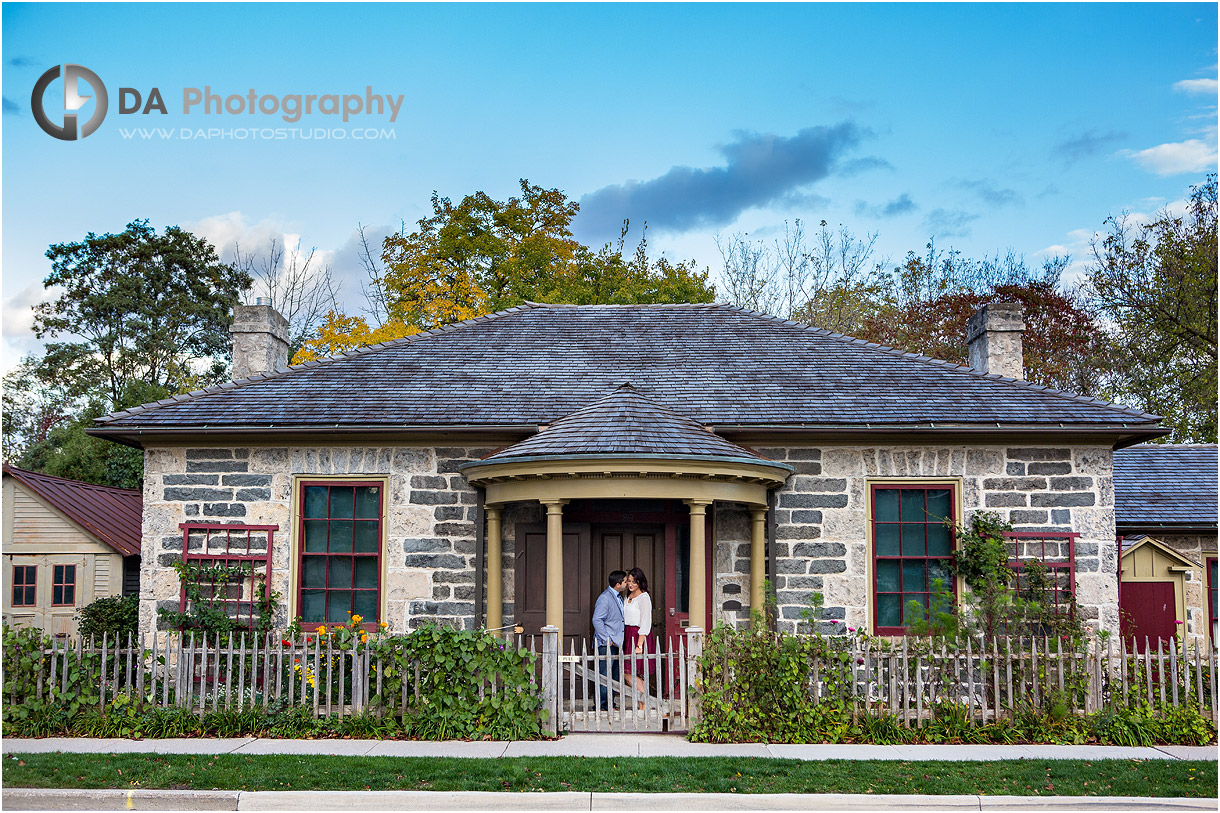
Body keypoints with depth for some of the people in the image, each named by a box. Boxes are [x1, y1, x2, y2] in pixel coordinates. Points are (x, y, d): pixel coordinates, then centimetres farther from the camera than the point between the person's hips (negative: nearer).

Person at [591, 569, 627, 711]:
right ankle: (600, 706, -2)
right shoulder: (605, 598, -14)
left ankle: (610, 704, 19)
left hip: (616, 643, 9)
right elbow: (597, 620, -20)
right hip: (606, 645, -9)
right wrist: (607, 640, -18)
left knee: (614, 677, 11)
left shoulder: (618, 597, 15)